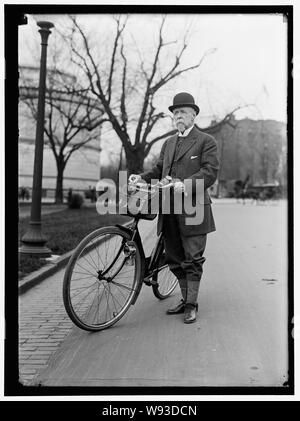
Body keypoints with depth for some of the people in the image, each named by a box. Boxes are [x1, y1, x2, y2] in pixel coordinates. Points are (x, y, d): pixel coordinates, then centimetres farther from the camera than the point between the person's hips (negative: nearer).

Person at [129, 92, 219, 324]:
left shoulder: (206, 141, 0)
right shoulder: (169, 143, 21)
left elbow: (210, 172, -11)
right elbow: (158, 170, 18)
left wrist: (184, 185, -25)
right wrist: (141, 177, -3)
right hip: (169, 210, 6)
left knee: (193, 259, -2)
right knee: (175, 259, 11)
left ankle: (192, 305, 7)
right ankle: (185, 299, 24)